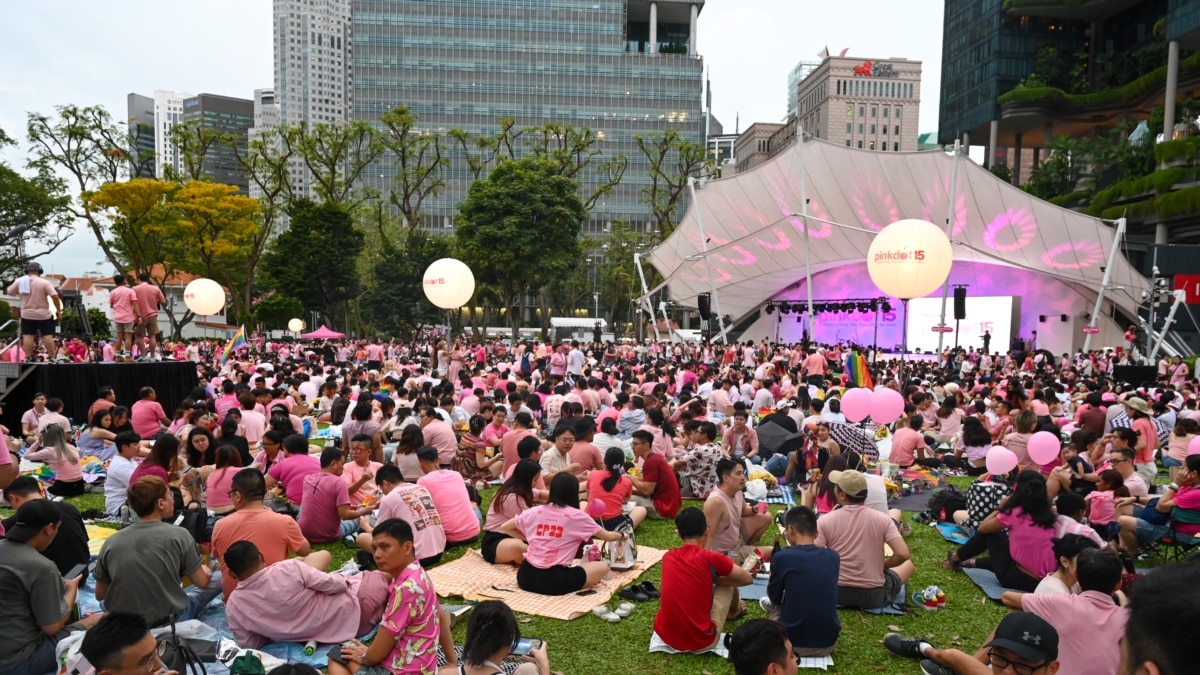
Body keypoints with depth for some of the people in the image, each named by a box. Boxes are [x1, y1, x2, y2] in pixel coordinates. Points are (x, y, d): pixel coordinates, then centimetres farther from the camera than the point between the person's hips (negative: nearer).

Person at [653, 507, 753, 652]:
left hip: (664, 635, 4)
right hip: (700, 641, -4)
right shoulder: (711, 558, -10)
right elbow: (748, 579, 6)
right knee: (726, 585, 15)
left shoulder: (668, 557, 3)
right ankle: (733, 611, 44)